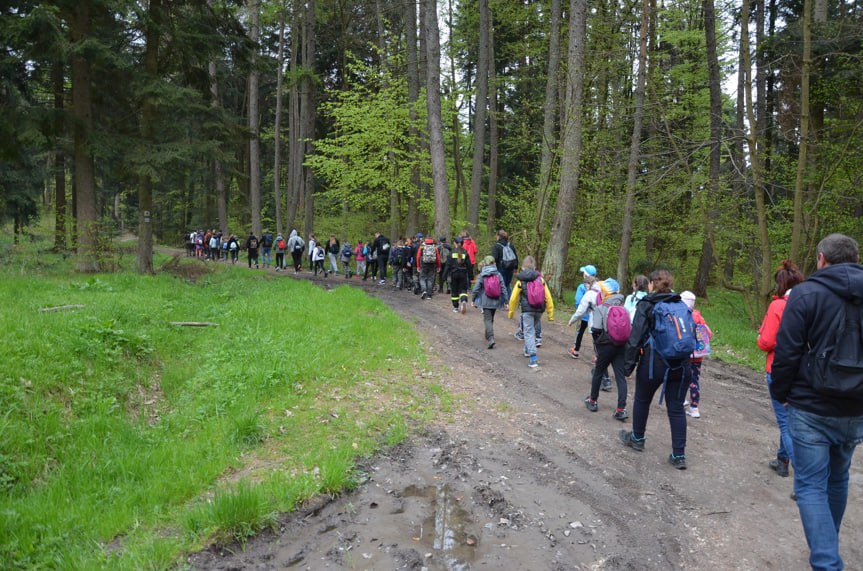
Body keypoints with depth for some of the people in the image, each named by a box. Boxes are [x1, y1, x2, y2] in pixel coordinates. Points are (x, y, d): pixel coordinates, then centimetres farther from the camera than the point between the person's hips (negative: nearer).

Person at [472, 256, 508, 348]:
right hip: (496, 301, 4)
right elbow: (503, 289, 0)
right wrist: (506, 302, 5)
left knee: (487, 319, -4)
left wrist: (472, 300, 5)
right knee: (491, 319, 20)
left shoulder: (481, 275, -8)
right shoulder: (498, 274, 0)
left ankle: (491, 338, -22)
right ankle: (488, 336, 35)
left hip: (486, 301, -4)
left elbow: (476, 289, -8)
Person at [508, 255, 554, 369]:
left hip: (527, 310, -4)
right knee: (532, 329, 26)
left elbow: (513, 298, -1)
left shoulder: (520, 281, -4)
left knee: (529, 332, -1)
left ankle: (533, 359, -11)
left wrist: (510, 313, 12)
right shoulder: (541, 279, 2)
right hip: (539, 310, 4)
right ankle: (528, 349, 42)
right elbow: (548, 297, 1)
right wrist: (550, 314, 8)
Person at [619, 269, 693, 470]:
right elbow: (692, 336, 12)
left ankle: (637, 438, 36)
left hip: (653, 363, -4)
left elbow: (636, 337, -11)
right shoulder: (682, 305, 9)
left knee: (642, 400, 18)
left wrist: (629, 365, -5)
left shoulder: (647, 305, -6)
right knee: (676, 408, 9)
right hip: (680, 366, 4)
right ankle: (679, 455, 10)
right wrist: (687, 363, 20)